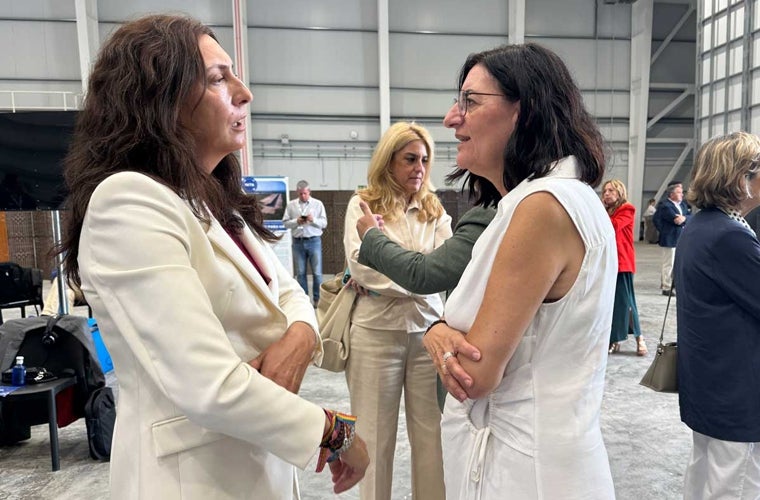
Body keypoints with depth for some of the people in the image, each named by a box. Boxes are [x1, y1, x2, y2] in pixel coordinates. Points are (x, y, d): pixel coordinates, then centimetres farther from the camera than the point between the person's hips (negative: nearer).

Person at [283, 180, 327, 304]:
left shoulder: (318, 204, 3)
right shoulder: (291, 205, 6)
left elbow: (324, 223, 0)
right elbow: (285, 222, 4)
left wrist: (313, 220, -17)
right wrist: (296, 221, -13)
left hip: (314, 241, -1)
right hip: (298, 242, 1)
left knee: (317, 272, 0)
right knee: (300, 273, 6)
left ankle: (318, 298, 10)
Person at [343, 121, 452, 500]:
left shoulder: (434, 208, 10)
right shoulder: (363, 204, 1)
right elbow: (361, 265, -12)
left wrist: (385, 277, -14)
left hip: (428, 330, 3)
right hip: (377, 332, -2)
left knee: (431, 432, 10)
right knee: (376, 434, 10)